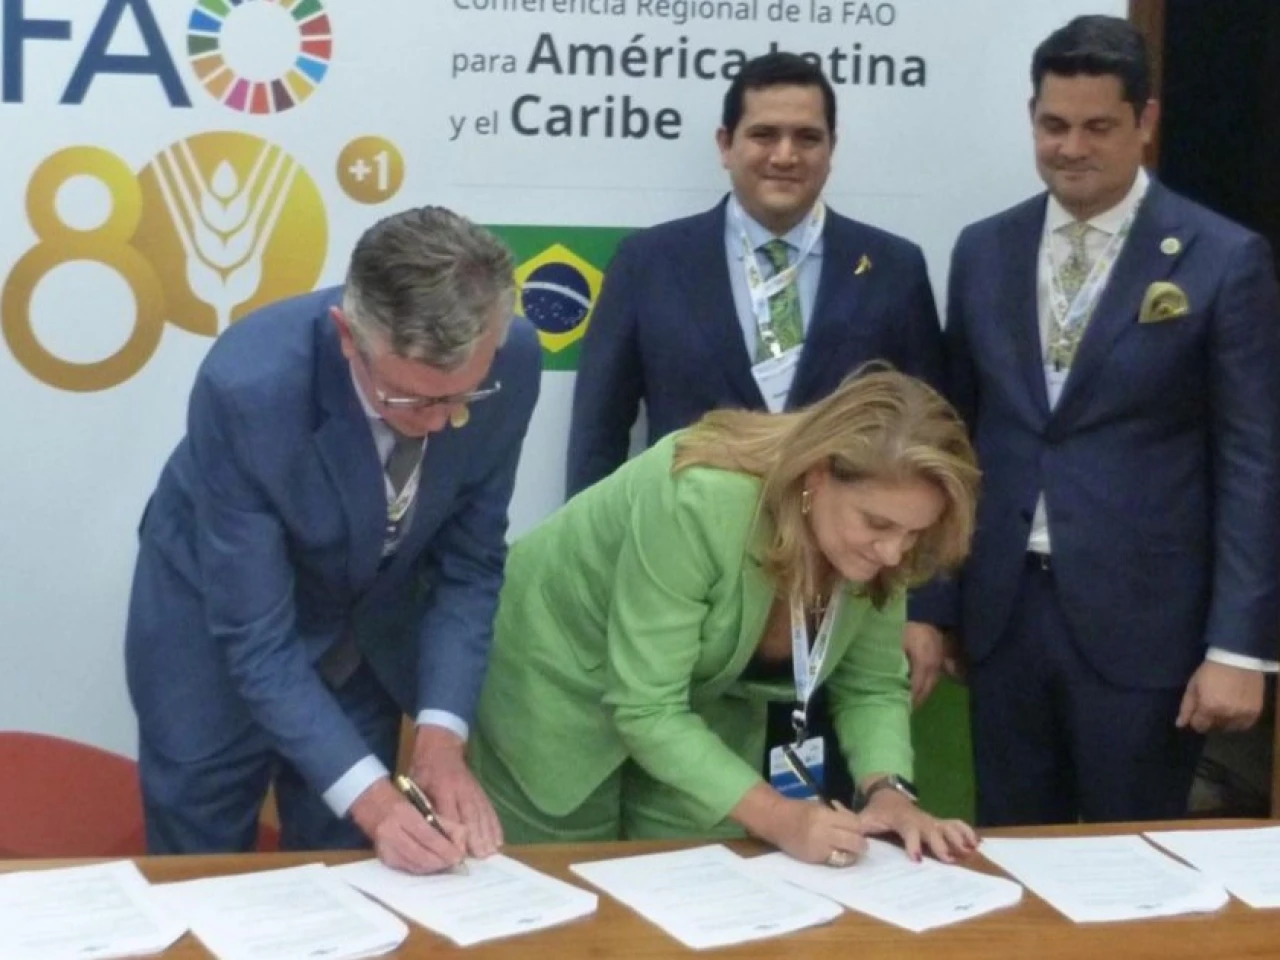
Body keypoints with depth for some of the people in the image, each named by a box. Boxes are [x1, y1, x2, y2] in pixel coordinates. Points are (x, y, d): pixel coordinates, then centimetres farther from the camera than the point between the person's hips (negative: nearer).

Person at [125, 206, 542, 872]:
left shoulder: (511, 364, -24)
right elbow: (255, 636, -29)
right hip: (214, 628, -3)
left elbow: (469, 561, -11)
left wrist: (440, 734, -21)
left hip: (371, 628, 3)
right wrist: (369, 797, -36)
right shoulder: (249, 385, -36)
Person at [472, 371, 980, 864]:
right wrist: (779, 818, -40)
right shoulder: (699, 502, -37)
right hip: (564, 689, -5)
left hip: (702, 706, 5)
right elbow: (646, 709, -35)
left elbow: (873, 686, -7)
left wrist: (889, 792, -25)